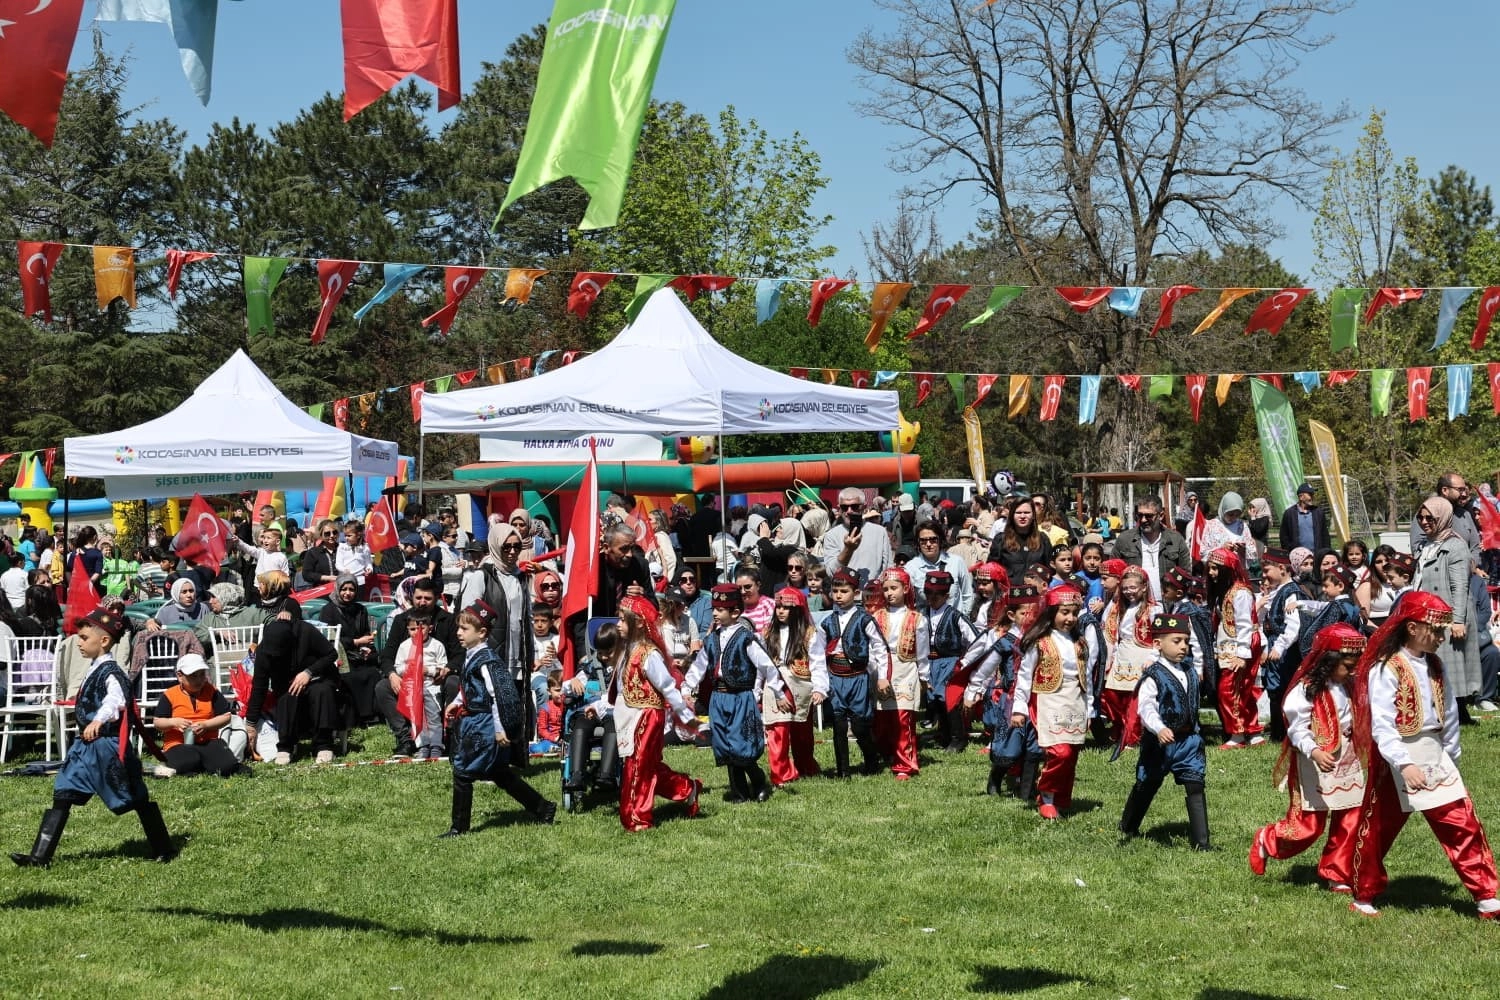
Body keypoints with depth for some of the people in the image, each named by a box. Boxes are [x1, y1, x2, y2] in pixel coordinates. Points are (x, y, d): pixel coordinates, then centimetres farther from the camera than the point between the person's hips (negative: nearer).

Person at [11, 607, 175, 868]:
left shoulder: (110, 672, -17)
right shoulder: (96, 670, 14)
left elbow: (116, 698, -36)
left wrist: (98, 720, -50)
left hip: (107, 746, -10)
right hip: (87, 745, 10)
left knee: (138, 799, 2)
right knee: (62, 796, 3)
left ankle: (164, 851, 13)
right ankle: (40, 856, 2)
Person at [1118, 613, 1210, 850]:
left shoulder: (1191, 674, 6)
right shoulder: (1153, 677, -16)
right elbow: (1146, 708, -29)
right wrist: (1159, 729, -42)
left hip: (1188, 741, 5)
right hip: (1159, 742, -5)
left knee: (1196, 787, -6)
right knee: (1146, 786, 13)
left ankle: (1200, 840, -5)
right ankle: (1128, 827, 36)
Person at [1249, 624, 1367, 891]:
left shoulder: (1348, 687, 7)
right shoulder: (1306, 689, -15)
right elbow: (1297, 730, -20)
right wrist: (1314, 752, -34)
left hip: (1347, 764, 7)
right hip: (1314, 767, -7)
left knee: (1349, 822, 3)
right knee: (1308, 826, -1)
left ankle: (1336, 874, 18)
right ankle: (1266, 841, 26)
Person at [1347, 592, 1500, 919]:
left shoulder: (1435, 665, 6)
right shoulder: (1385, 670, -15)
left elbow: (1449, 712, 14)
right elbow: (1381, 726, -23)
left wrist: (1451, 754, 14)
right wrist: (1404, 765, -33)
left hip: (1435, 759, 6)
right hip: (1398, 761, -6)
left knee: (1464, 826, -1)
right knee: (1378, 831, 8)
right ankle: (1364, 898, 24)